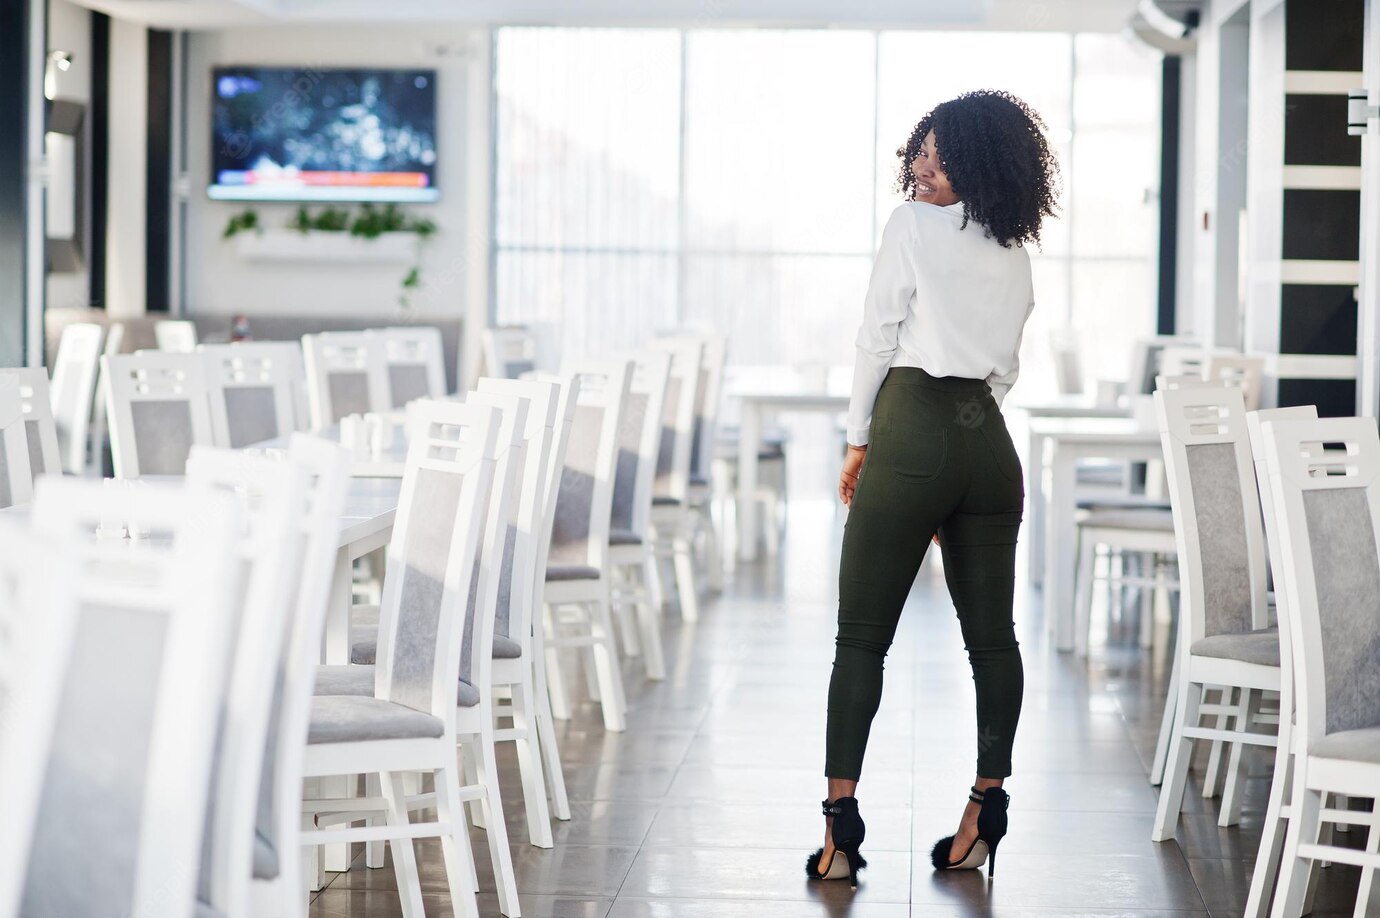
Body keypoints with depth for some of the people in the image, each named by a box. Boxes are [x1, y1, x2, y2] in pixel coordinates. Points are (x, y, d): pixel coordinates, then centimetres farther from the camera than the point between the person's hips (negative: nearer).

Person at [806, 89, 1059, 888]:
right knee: (991, 634, 9)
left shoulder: (913, 225, -3)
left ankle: (842, 820, -8)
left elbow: (877, 337, -1)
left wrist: (859, 441, 7)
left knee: (862, 636, -3)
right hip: (991, 444, 6)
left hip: (914, 431, -6)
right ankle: (986, 811, 7)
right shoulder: (1016, 253, 16)